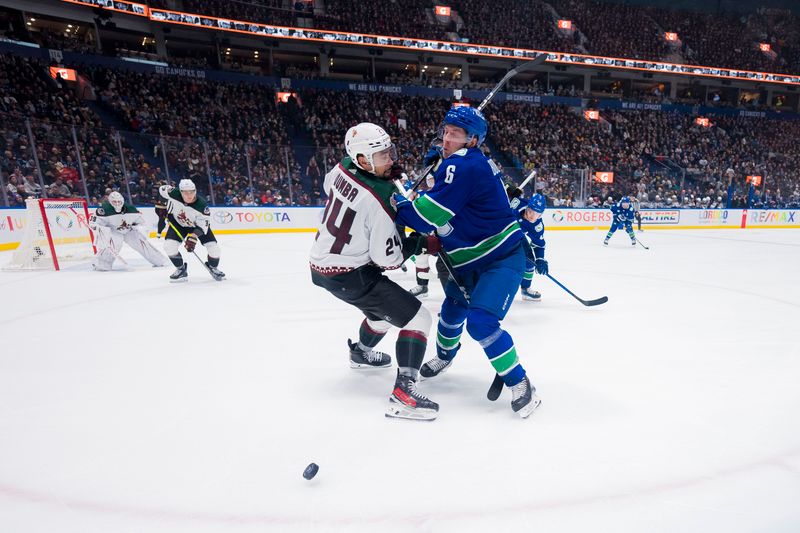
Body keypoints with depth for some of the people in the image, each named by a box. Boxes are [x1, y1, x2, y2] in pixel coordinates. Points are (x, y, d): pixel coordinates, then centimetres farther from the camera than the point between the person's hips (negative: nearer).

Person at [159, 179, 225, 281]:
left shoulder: (201, 205, -33)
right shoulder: (173, 194, -29)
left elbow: (203, 225, -29)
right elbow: (161, 190, -5)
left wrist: (193, 237, -39)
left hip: (198, 224, -2)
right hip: (178, 223, 2)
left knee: (214, 248, -15)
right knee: (169, 246, -18)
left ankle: (213, 267, 17)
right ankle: (181, 269, 7)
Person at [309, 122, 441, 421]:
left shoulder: (342, 168, -4)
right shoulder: (378, 201, -27)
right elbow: (389, 259, -21)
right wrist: (421, 242, -5)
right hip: (349, 275, -9)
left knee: (384, 307, 31)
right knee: (417, 318, -9)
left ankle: (361, 353, 56)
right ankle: (403, 394, -13)